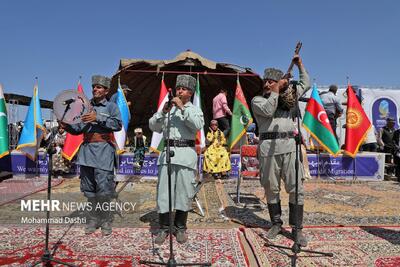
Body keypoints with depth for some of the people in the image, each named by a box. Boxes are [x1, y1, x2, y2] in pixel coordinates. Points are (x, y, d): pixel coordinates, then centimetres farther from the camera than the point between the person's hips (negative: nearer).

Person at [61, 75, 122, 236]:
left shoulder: (111, 106, 5)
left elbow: (118, 124, -11)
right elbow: (78, 129, 16)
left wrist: (98, 118, -19)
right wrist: (67, 126, -3)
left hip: (104, 150, -4)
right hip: (87, 149, 5)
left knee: (104, 188, -7)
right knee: (89, 188, 8)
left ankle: (106, 221, 7)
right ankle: (92, 220, 19)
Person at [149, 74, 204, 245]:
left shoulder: (195, 110, 11)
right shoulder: (168, 108, 17)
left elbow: (198, 125, -11)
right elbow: (153, 126, 8)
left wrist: (183, 108, -13)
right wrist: (163, 111, -6)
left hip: (186, 152, -2)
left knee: (184, 191, 3)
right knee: (163, 191, 2)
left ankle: (180, 228, 19)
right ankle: (163, 228, 15)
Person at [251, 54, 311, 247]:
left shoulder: (287, 96, 19)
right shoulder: (257, 100, 8)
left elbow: (306, 84, 29)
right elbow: (268, 111, -11)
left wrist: (299, 65, 23)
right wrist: (277, 91, -4)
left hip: (290, 146, 2)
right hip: (268, 148, -2)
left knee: (296, 189, -2)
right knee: (271, 188, 6)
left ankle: (297, 229, 10)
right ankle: (276, 224, 23)